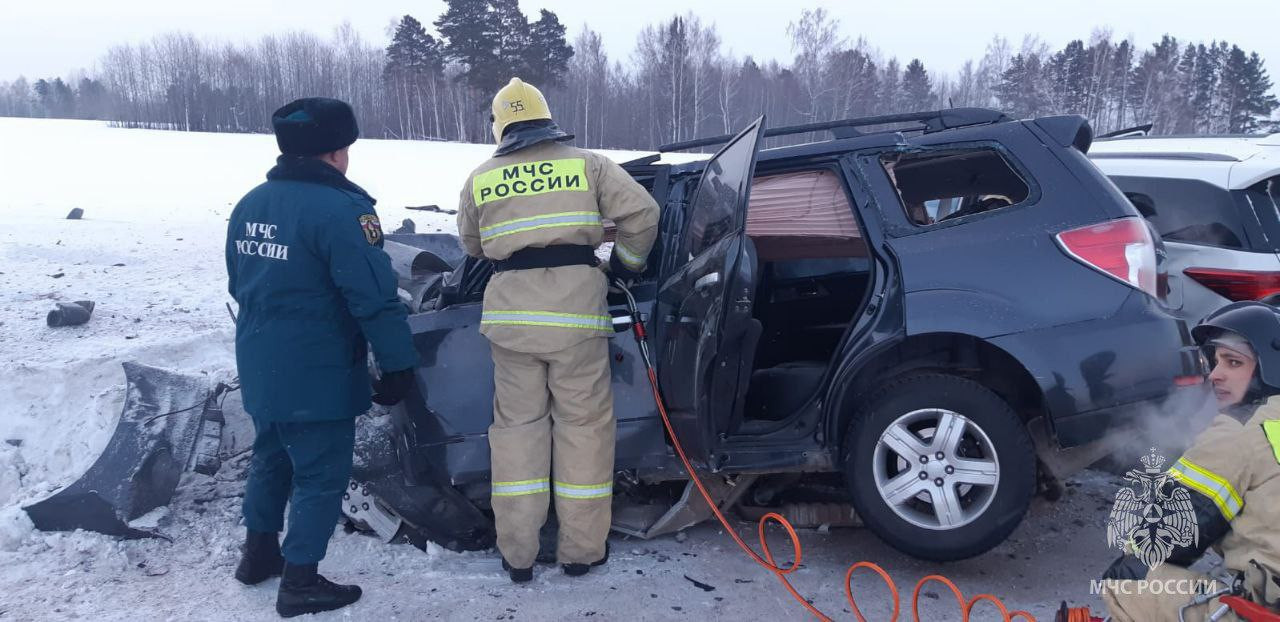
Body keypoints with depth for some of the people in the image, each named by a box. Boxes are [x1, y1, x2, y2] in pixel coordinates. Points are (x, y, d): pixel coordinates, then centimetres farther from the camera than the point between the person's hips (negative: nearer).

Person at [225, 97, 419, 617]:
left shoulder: (249, 204, 7)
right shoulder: (339, 209, -20)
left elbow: (239, 284, 17)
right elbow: (374, 297, -22)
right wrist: (399, 364, -15)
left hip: (259, 365, 9)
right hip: (316, 374, -8)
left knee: (272, 457, 24)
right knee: (321, 475, 4)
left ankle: (259, 553, 37)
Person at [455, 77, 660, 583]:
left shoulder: (479, 180, 11)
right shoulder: (587, 164, 5)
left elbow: (472, 246, 22)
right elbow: (641, 212, -3)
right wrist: (628, 262, 13)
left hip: (510, 309, 2)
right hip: (576, 305, -2)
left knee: (517, 425, 12)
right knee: (583, 425, 8)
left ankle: (517, 554, 15)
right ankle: (581, 550, 15)